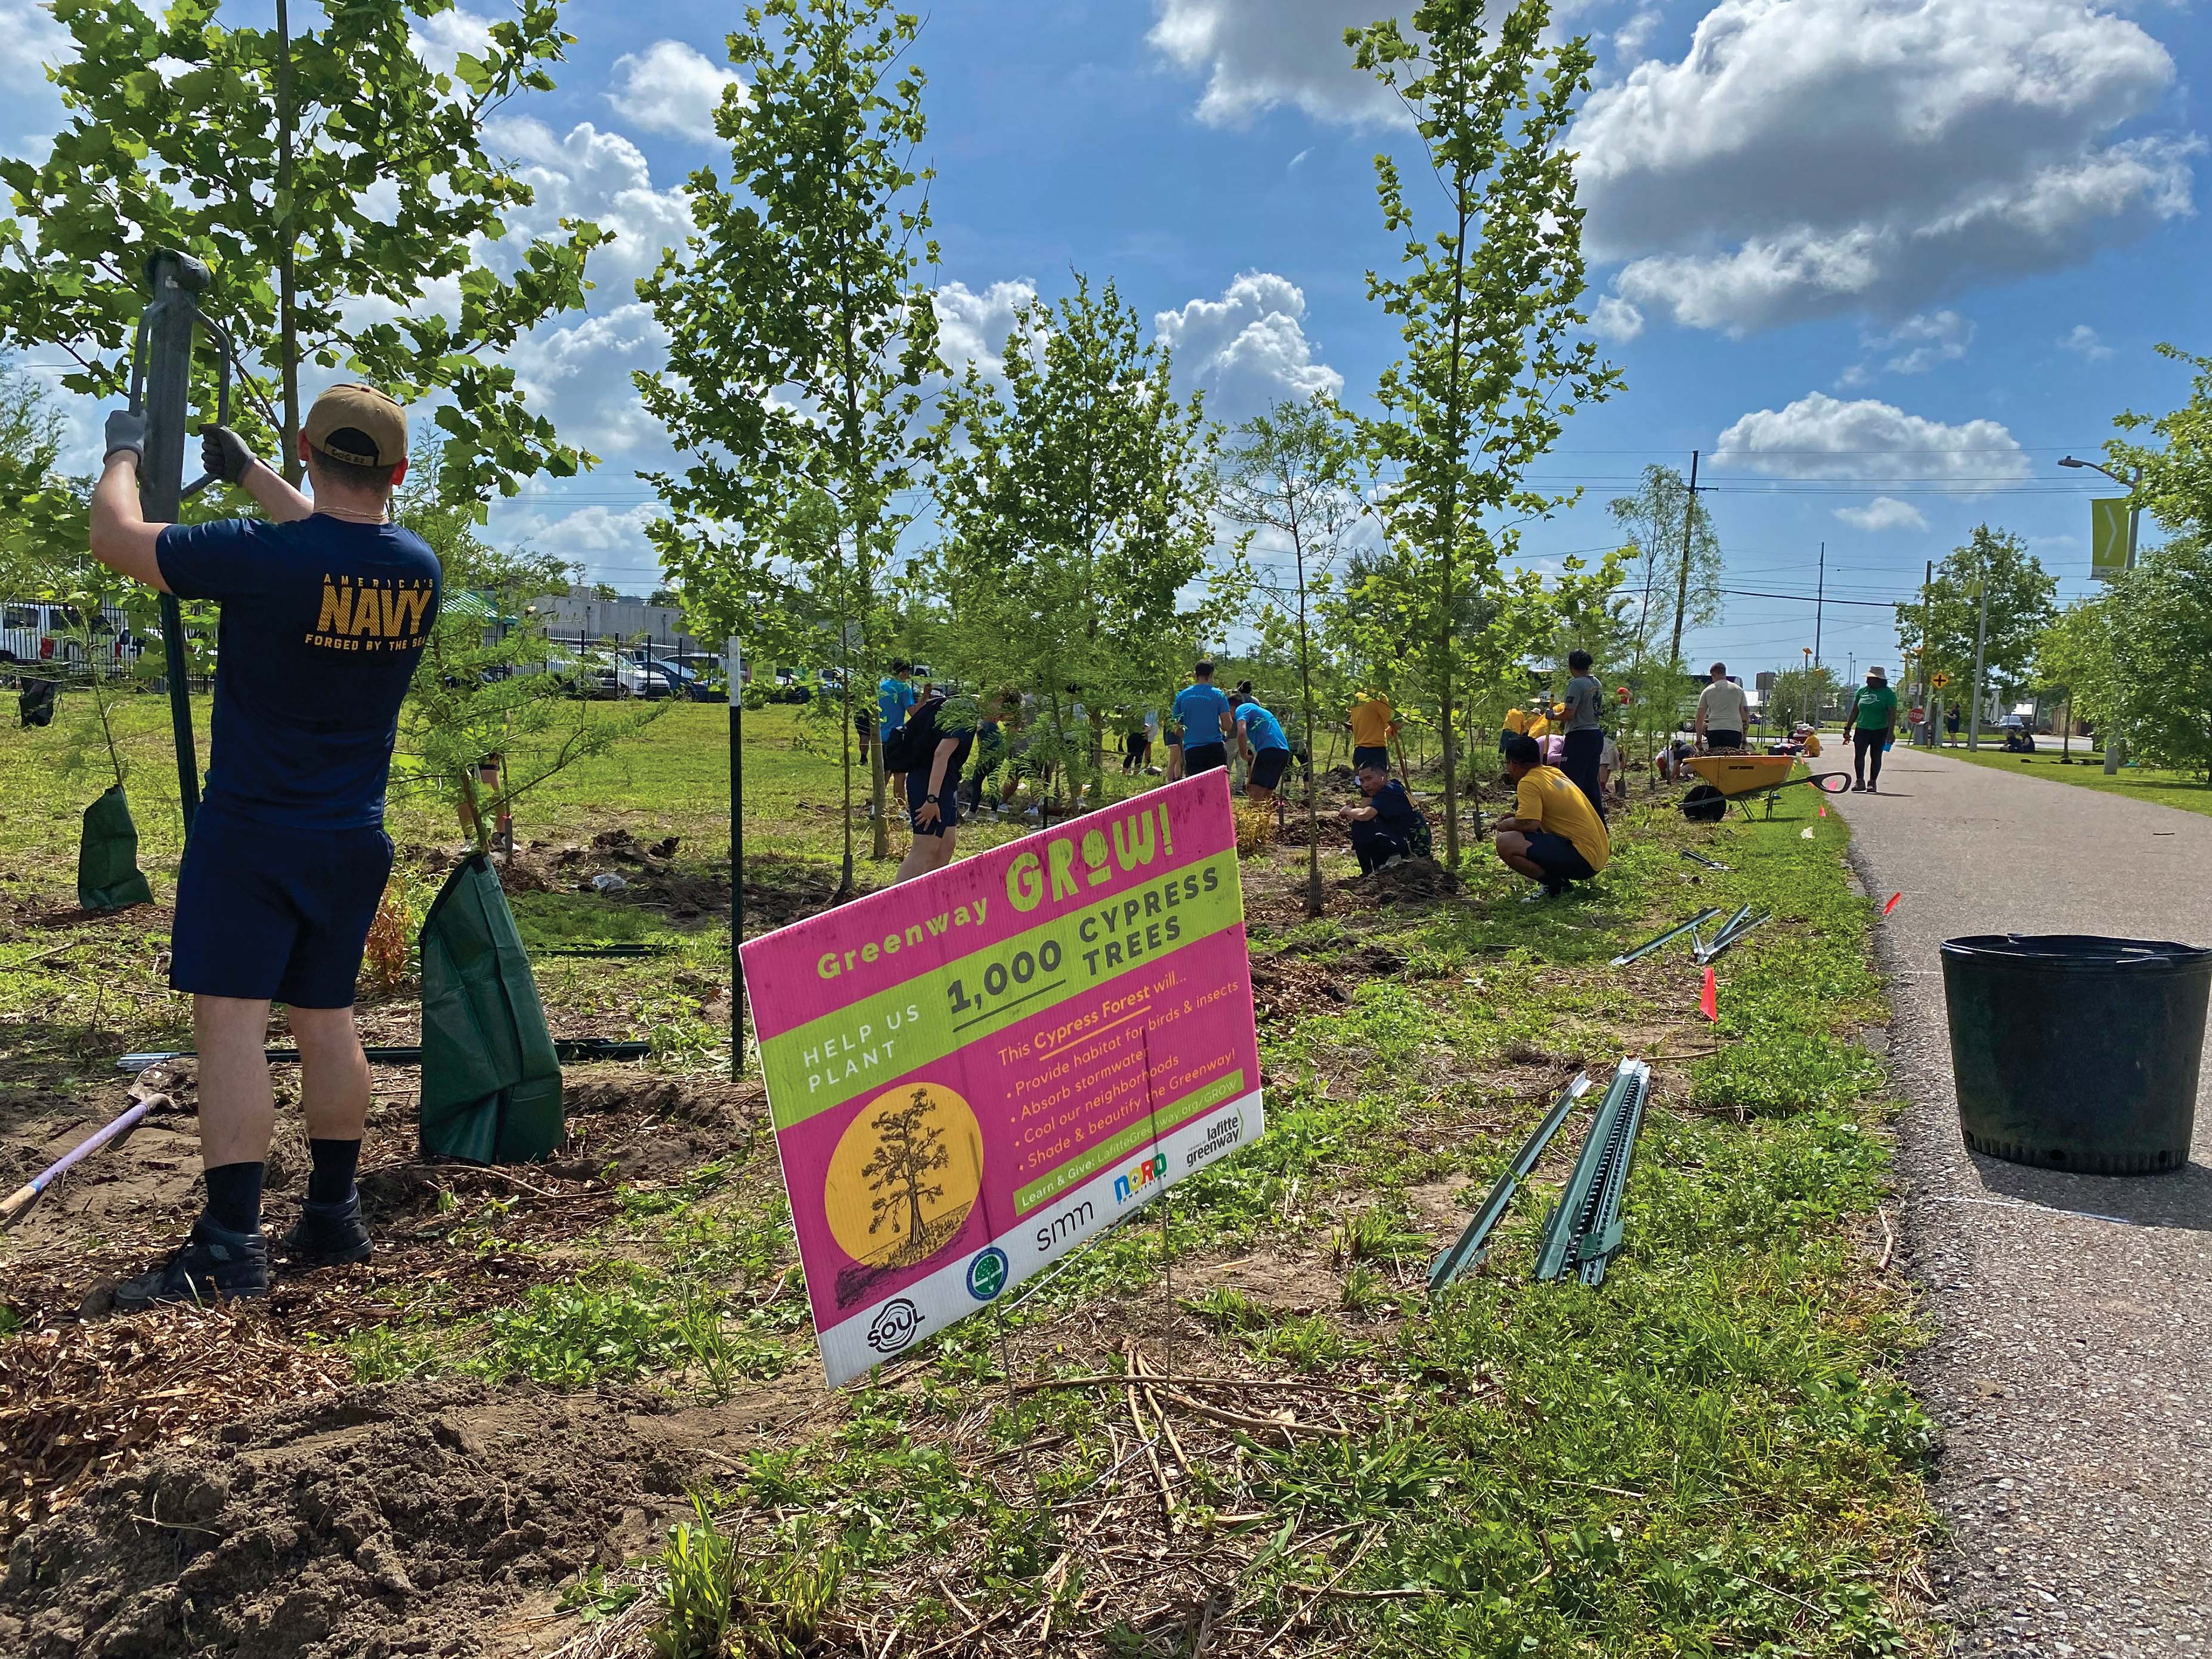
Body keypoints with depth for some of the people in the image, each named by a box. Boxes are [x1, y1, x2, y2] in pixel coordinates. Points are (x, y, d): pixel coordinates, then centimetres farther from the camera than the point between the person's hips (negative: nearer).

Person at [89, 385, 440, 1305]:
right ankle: (332, 1218, 22)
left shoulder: (263, 556, -19)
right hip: (353, 840, 6)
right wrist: (248, 473, 33)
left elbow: (113, 534, -5)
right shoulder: (417, 568, -2)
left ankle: (230, 1245, -6)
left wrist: (123, 452, 14)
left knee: (229, 1021, -5)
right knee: (325, 1021, 14)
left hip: (251, 833, -6)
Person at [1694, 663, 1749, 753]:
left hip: (1714, 730, 0)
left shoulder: (1708, 691, 12)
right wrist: (1744, 739, 15)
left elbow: (1700, 718, 10)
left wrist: (1699, 740, 15)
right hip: (1734, 730, 0)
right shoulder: (1738, 690, 15)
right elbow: (1745, 716, 12)